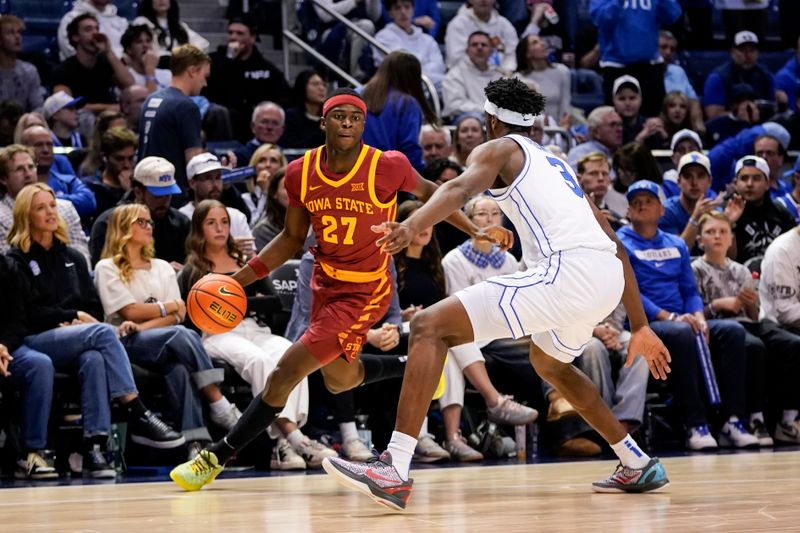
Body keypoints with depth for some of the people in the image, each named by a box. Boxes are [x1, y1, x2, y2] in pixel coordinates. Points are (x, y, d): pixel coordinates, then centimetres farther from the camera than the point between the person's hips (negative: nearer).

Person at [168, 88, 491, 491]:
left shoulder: (387, 168, -22)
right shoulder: (301, 174, -9)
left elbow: (428, 192, 0)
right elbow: (291, 239, 5)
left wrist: (475, 230, -4)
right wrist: (240, 278, -5)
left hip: (364, 292, -6)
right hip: (326, 283, 6)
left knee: (286, 372, -12)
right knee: (339, 380, 24)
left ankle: (218, 457, -2)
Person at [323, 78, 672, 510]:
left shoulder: (499, 149, 14)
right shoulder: (556, 165, 35)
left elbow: (460, 188, -11)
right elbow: (615, 245, 34)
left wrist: (410, 227, -30)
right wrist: (640, 327, 38)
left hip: (566, 270, -8)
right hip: (609, 277, 8)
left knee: (431, 327, -8)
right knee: (549, 362, 38)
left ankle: (394, 470, -23)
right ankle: (638, 466, 42)